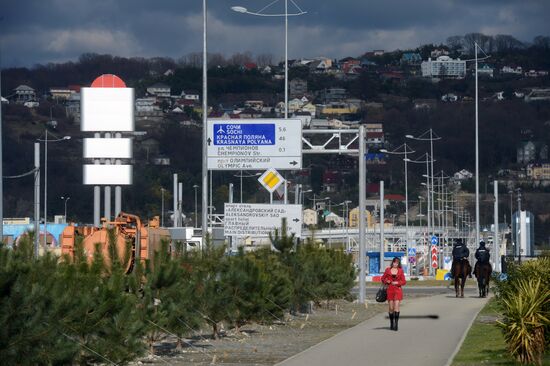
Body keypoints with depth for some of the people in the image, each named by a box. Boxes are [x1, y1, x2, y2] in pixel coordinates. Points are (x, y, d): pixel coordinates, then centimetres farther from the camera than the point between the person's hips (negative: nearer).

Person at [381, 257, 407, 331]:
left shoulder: (400, 271, 5)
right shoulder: (388, 270, 6)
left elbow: (404, 282, 5)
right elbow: (383, 278, 15)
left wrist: (397, 283, -11)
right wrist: (386, 281, -6)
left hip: (398, 290, -1)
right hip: (390, 290, 1)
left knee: (396, 307, -13)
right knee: (391, 308, 4)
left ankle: (396, 324, -16)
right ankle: (391, 324, 17)